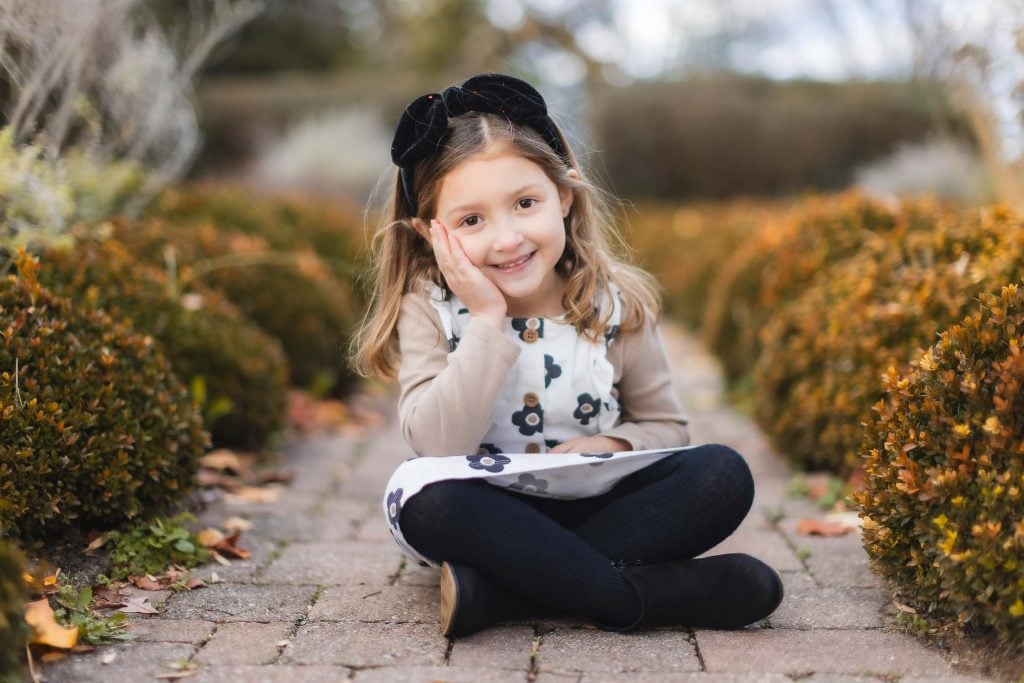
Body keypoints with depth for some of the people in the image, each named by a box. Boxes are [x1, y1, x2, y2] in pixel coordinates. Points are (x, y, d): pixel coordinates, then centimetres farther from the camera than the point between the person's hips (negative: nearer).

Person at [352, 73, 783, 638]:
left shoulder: (616, 305, -4)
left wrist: (609, 445, -16)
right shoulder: (431, 310, -9)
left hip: (594, 507, 3)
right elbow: (438, 445, -22)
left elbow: (665, 427, 6)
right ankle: (647, 592, -29)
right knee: (424, 494, -34)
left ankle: (498, 589, -28)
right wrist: (488, 321, -25)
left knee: (723, 474, -21)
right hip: (485, 518, -2)